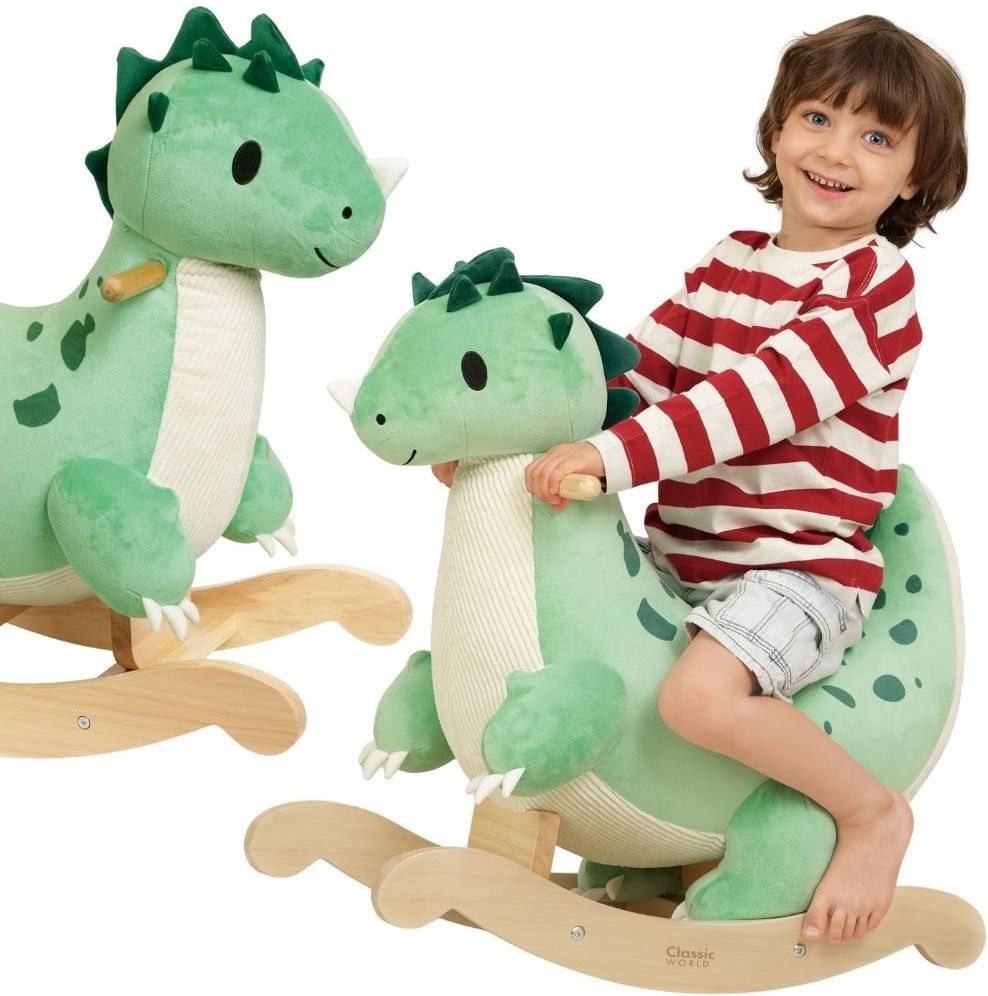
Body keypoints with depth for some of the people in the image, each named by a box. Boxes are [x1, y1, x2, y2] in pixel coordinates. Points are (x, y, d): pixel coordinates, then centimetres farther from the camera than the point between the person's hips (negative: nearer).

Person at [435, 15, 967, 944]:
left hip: (799, 571, -8)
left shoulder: (876, 285, -11)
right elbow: (633, 367, 9)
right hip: (681, 556, 8)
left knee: (699, 695, -32)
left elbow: (763, 397, -25)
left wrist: (614, 454, -34)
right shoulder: (730, 265, 12)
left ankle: (871, 812, -5)